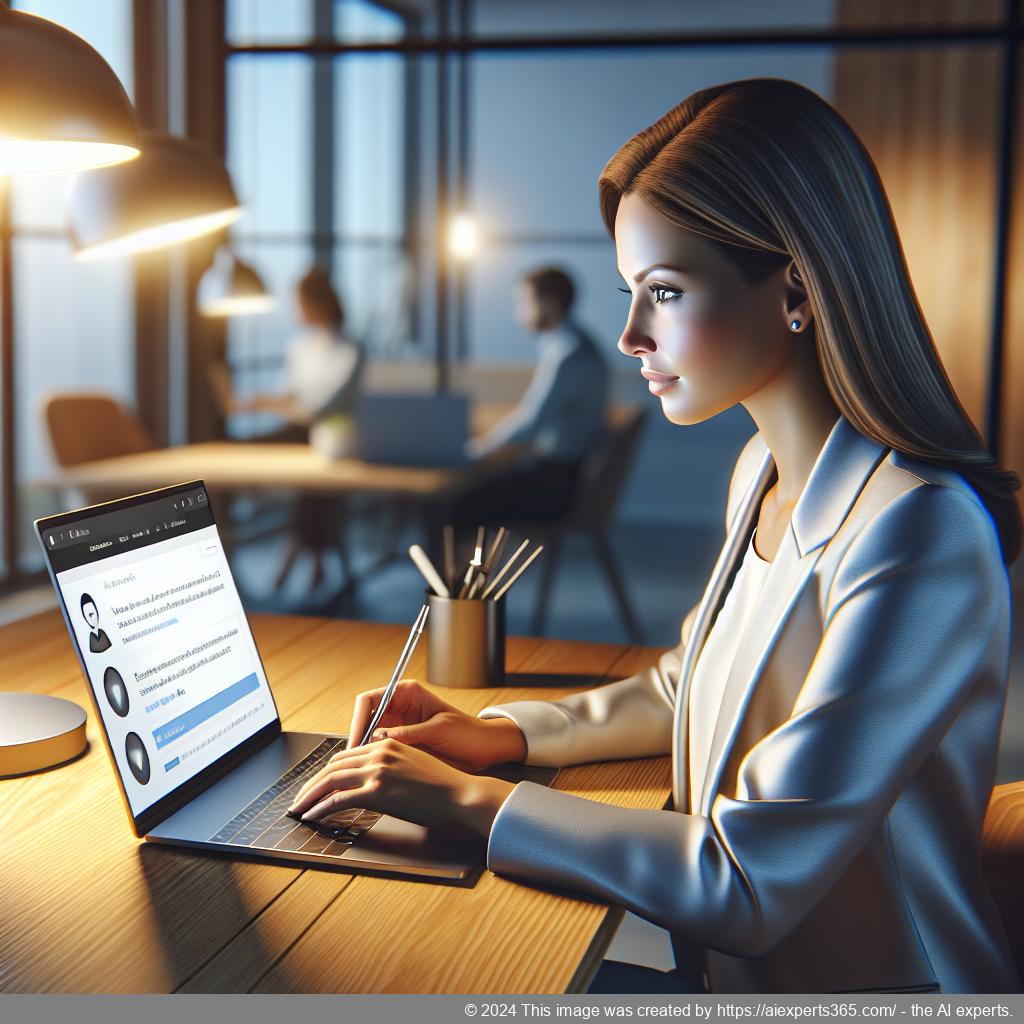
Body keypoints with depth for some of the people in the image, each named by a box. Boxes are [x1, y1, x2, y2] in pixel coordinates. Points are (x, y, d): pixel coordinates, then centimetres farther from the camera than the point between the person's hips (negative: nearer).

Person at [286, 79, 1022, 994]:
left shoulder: (922, 533, -27)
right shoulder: (764, 472, 1)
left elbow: (749, 884, -28)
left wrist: (467, 799, -21)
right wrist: (501, 734, 2)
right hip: (737, 966, 7)